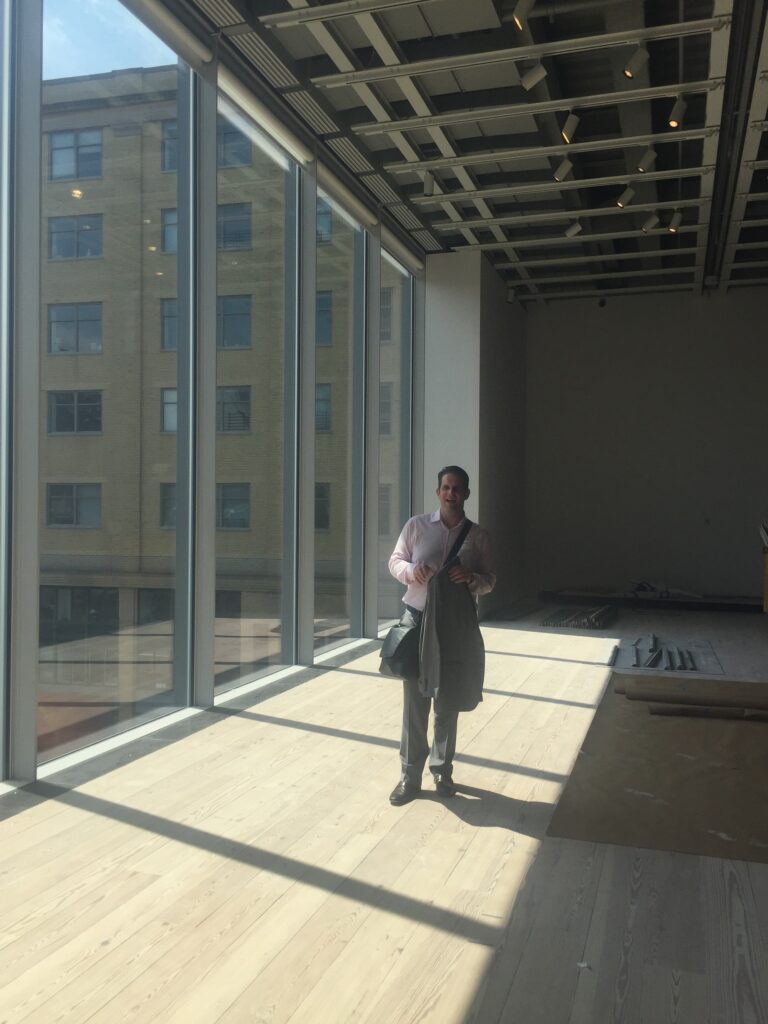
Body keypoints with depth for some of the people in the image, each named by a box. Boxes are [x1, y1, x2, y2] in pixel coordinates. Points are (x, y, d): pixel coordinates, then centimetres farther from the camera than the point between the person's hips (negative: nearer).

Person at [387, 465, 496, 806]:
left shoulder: (478, 535, 2)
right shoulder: (416, 526, -1)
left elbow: (490, 579, 6)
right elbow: (395, 561, 6)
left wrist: (471, 579, -16)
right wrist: (411, 570, -16)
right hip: (417, 619, -1)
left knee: (448, 701, 10)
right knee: (414, 700, 1)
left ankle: (442, 769, 26)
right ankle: (410, 774, 12)